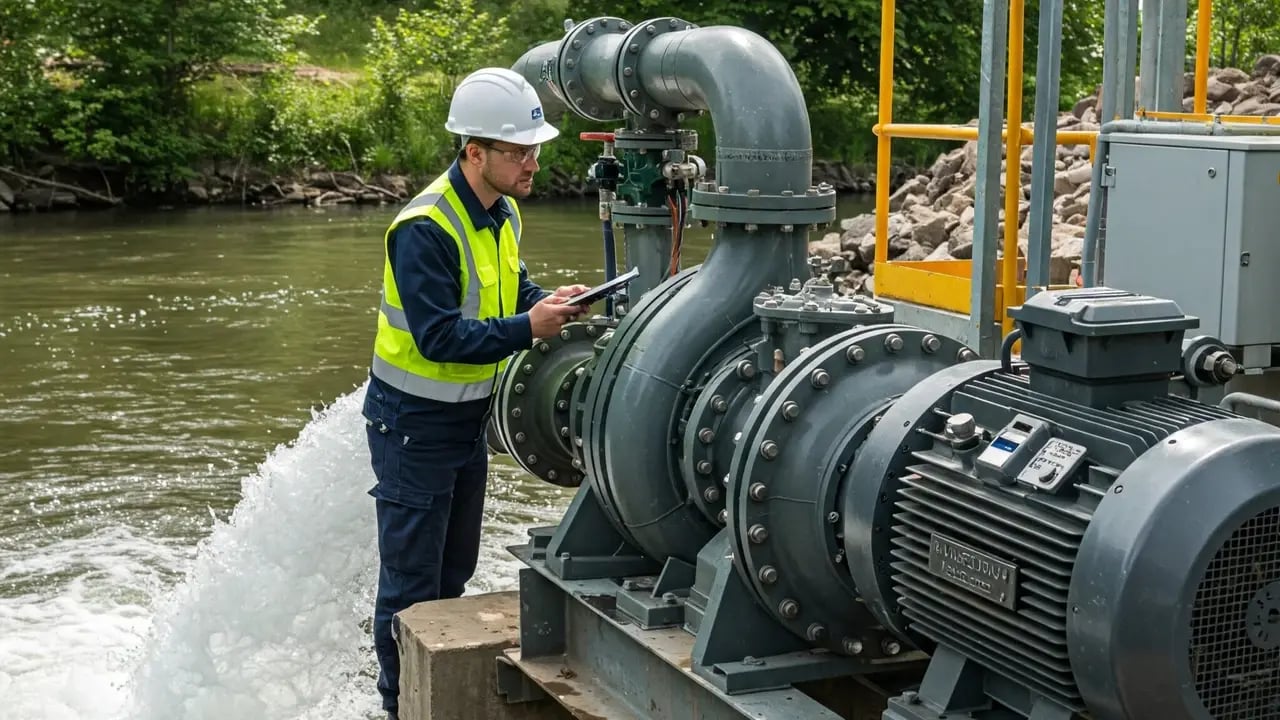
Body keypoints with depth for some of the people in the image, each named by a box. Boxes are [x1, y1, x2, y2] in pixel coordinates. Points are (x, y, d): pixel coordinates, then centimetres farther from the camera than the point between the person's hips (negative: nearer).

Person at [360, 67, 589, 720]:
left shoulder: (502, 212, 2)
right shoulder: (425, 228, -25)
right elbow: (438, 336, -28)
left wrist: (549, 302, -5)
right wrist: (528, 328, -29)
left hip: (468, 416, 9)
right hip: (414, 421, -9)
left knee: (453, 571, 19)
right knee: (410, 581, 2)